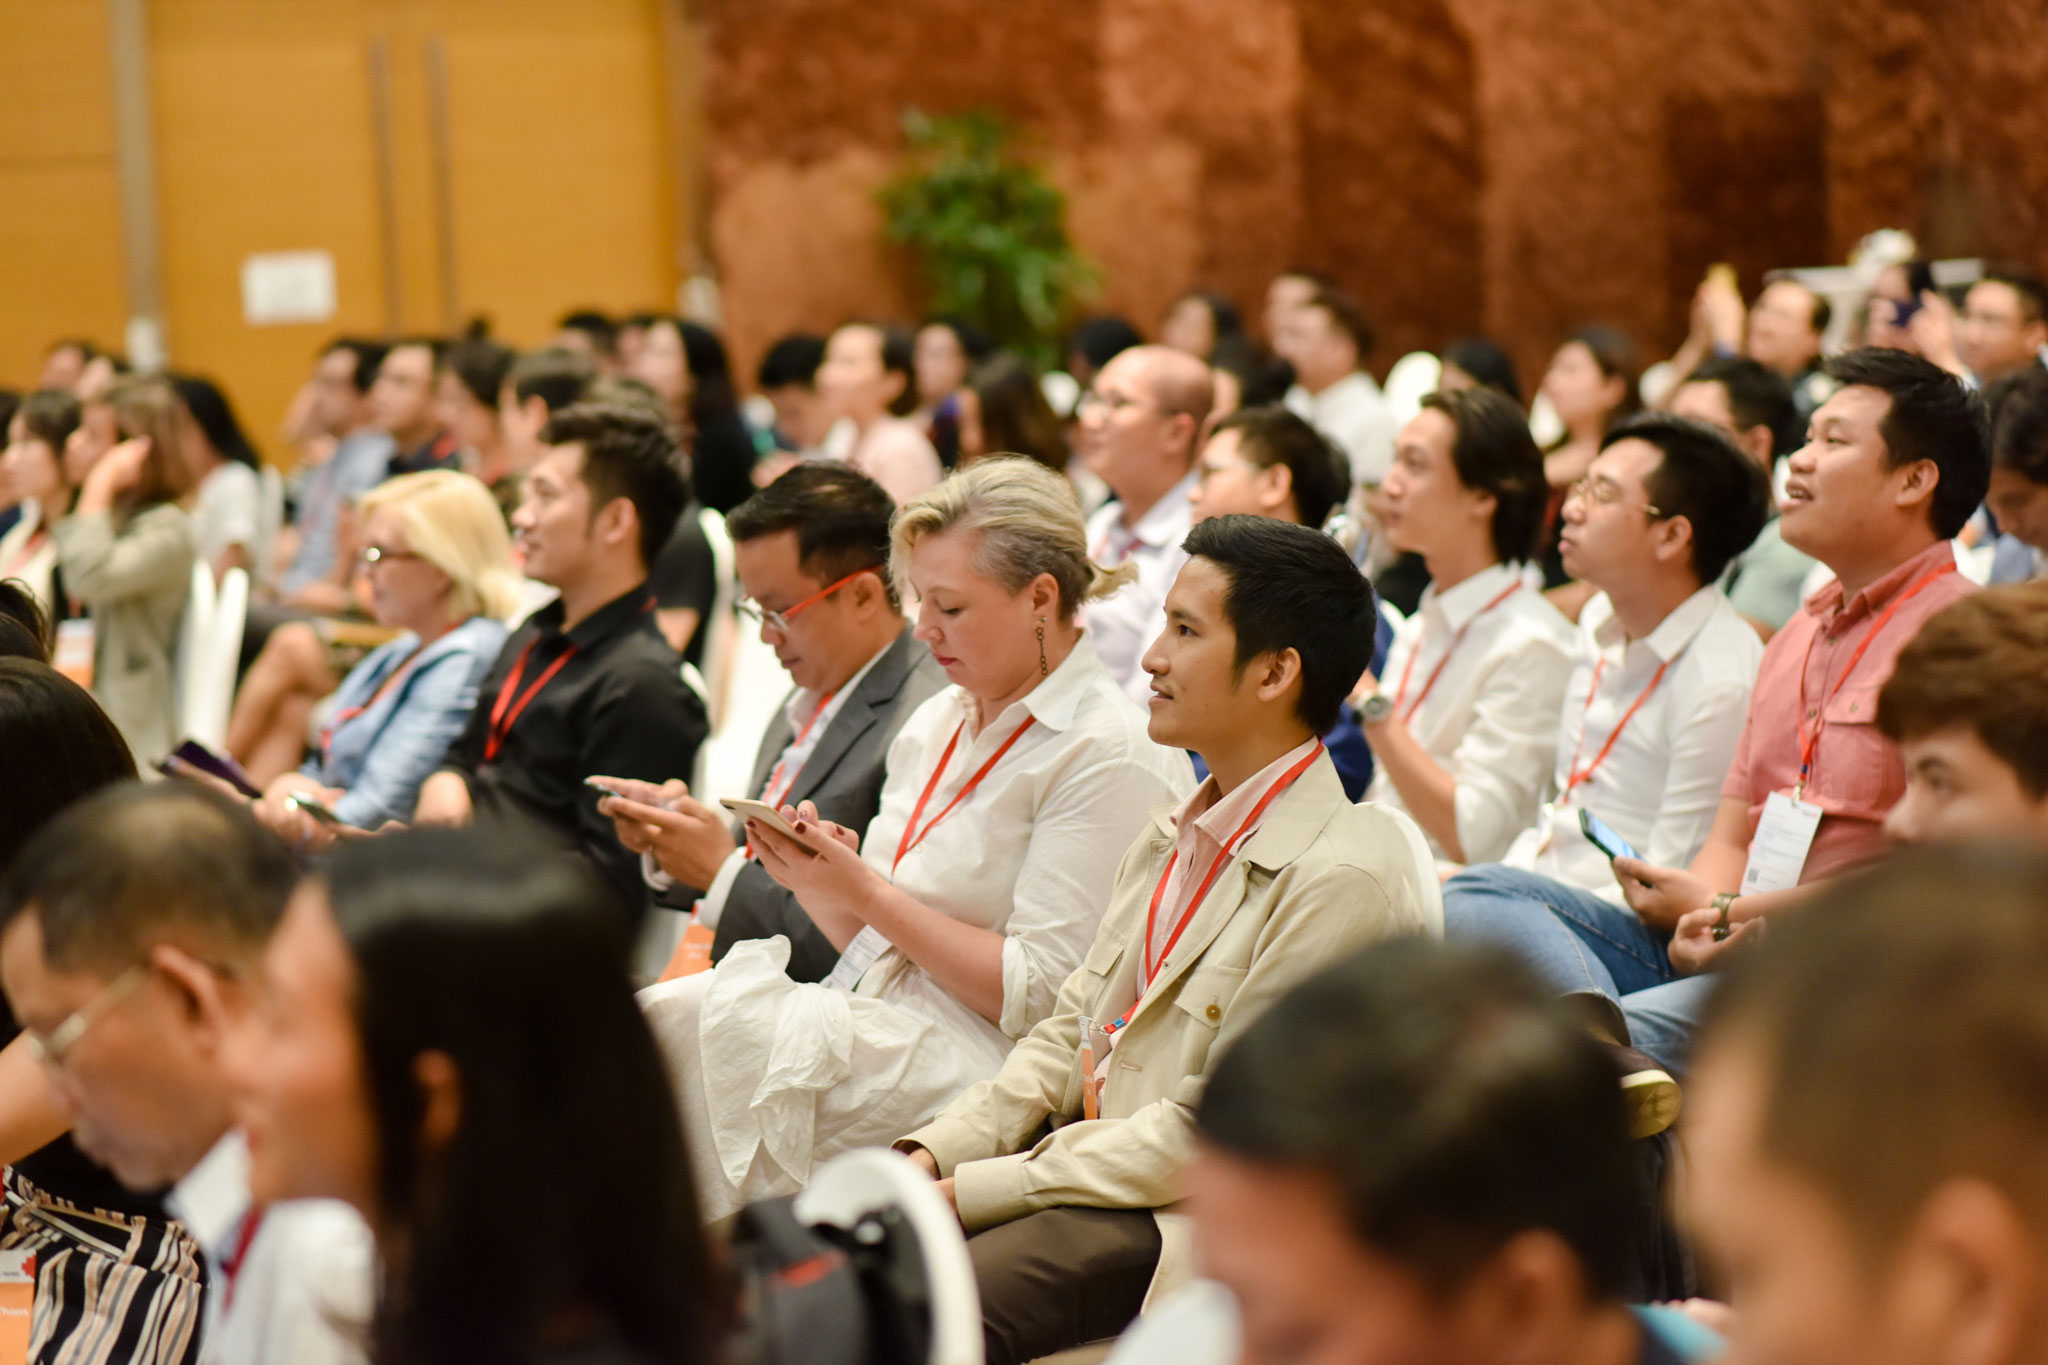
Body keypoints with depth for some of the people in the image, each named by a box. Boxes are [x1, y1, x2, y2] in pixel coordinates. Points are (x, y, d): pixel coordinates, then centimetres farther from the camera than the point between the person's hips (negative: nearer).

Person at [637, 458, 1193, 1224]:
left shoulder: (1109, 757, -8)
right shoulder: (937, 723, 17)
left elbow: (1036, 995, -14)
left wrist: (870, 894, -13)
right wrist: (818, 882, -1)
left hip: (973, 1064, -8)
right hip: (868, 1025, 8)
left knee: (721, 1029, -29)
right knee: (660, 1018, -19)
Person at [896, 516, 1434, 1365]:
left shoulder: (1344, 880, -16)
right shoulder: (1171, 840, 16)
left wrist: (967, 1190, -16)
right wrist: (931, 1154, 0)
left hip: (1201, 1221, -8)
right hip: (1089, 1170, 8)